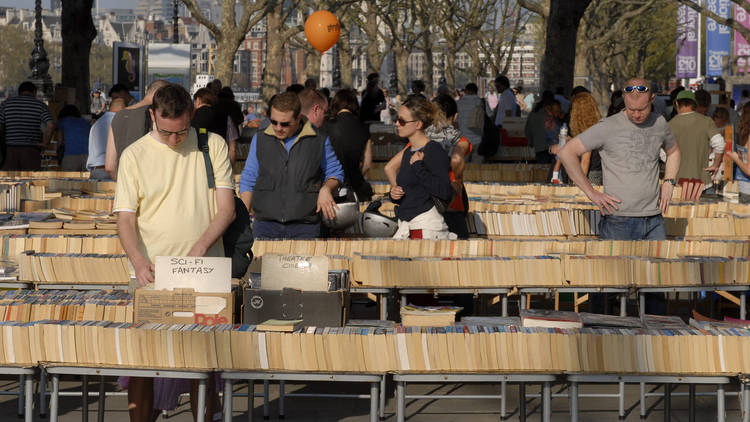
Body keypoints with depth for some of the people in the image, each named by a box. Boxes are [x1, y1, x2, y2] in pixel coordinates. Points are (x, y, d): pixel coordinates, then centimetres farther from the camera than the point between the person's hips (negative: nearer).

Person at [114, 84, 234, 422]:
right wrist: (138, 260, -21)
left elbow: (226, 208, 0)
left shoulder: (213, 147, 3)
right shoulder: (134, 155, 2)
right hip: (151, 276, 0)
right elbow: (125, 218, -3)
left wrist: (201, 246, -16)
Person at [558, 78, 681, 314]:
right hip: (620, 221, -5)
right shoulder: (609, 128, -8)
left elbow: (673, 151, 30)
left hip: (654, 219, 5)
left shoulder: (659, 124, 8)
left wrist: (668, 183, 13)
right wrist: (591, 193, -11)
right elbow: (566, 153, -10)